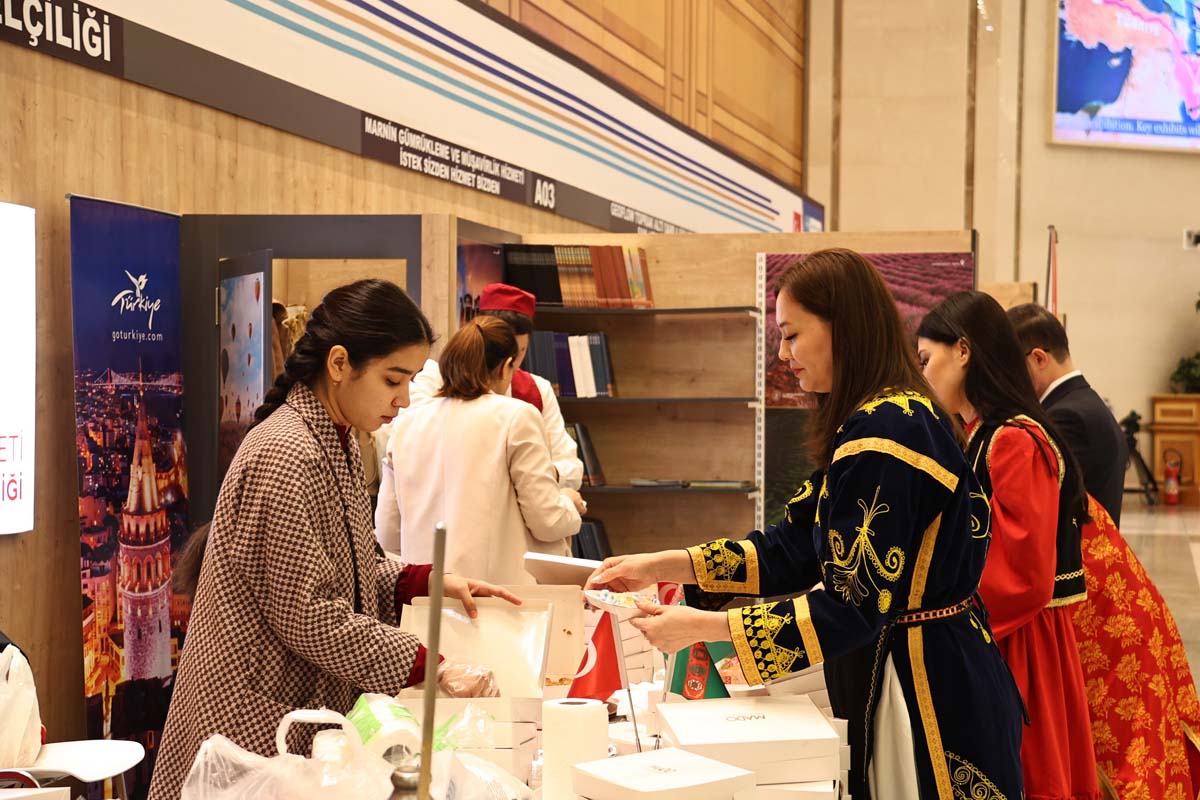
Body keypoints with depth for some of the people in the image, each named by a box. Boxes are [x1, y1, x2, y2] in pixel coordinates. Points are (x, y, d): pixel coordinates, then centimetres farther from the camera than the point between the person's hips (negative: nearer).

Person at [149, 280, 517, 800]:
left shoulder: (337, 444, 8)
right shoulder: (285, 456, -22)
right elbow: (307, 617, -23)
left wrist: (426, 582, -1)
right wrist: (429, 666, -21)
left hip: (307, 706, 9)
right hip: (257, 718, -9)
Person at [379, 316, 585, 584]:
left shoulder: (406, 424, 6)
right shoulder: (516, 416, -5)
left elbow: (387, 535, 10)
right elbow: (547, 522, -5)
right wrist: (570, 503, 17)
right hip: (502, 587, -4)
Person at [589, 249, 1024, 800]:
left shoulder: (886, 433, -24)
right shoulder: (899, 414, 9)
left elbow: (853, 608, -25)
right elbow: (796, 546, 8)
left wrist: (702, 626, -21)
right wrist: (662, 565, 2)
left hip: (928, 695, -10)